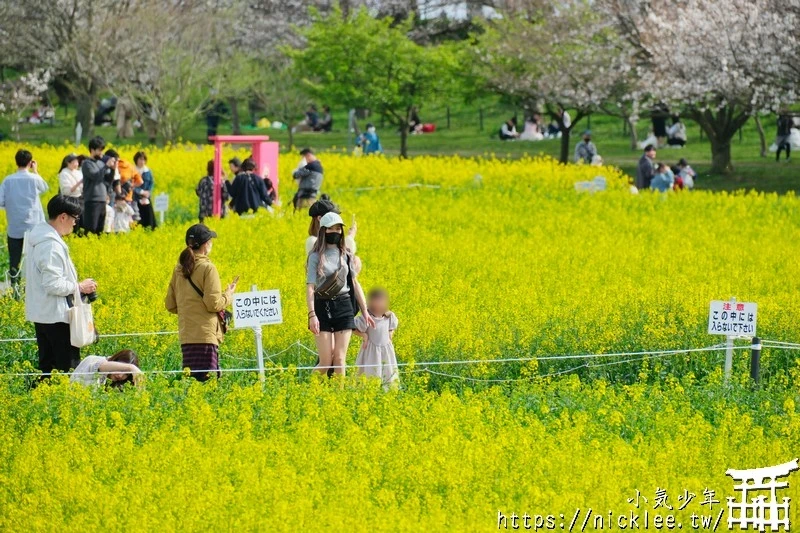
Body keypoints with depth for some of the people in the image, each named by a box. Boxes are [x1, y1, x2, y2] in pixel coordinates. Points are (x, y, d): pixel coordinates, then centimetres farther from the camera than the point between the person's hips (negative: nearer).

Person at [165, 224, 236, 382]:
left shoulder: (179, 269, 10)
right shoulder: (207, 268, -9)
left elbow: (170, 305, 14)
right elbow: (213, 304, -15)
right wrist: (228, 295, 3)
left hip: (186, 335, 6)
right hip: (205, 335, -6)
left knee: (192, 378, 8)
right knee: (206, 379, -7)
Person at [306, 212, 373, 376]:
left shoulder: (345, 255, 10)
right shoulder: (316, 257, -1)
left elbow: (355, 283, 14)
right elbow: (310, 287, -8)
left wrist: (365, 311, 11)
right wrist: (312, 314, -19)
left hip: (344, 307, 3)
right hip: (323, 307, -3)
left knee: (339, 359, -1)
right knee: (326, 361, -7)